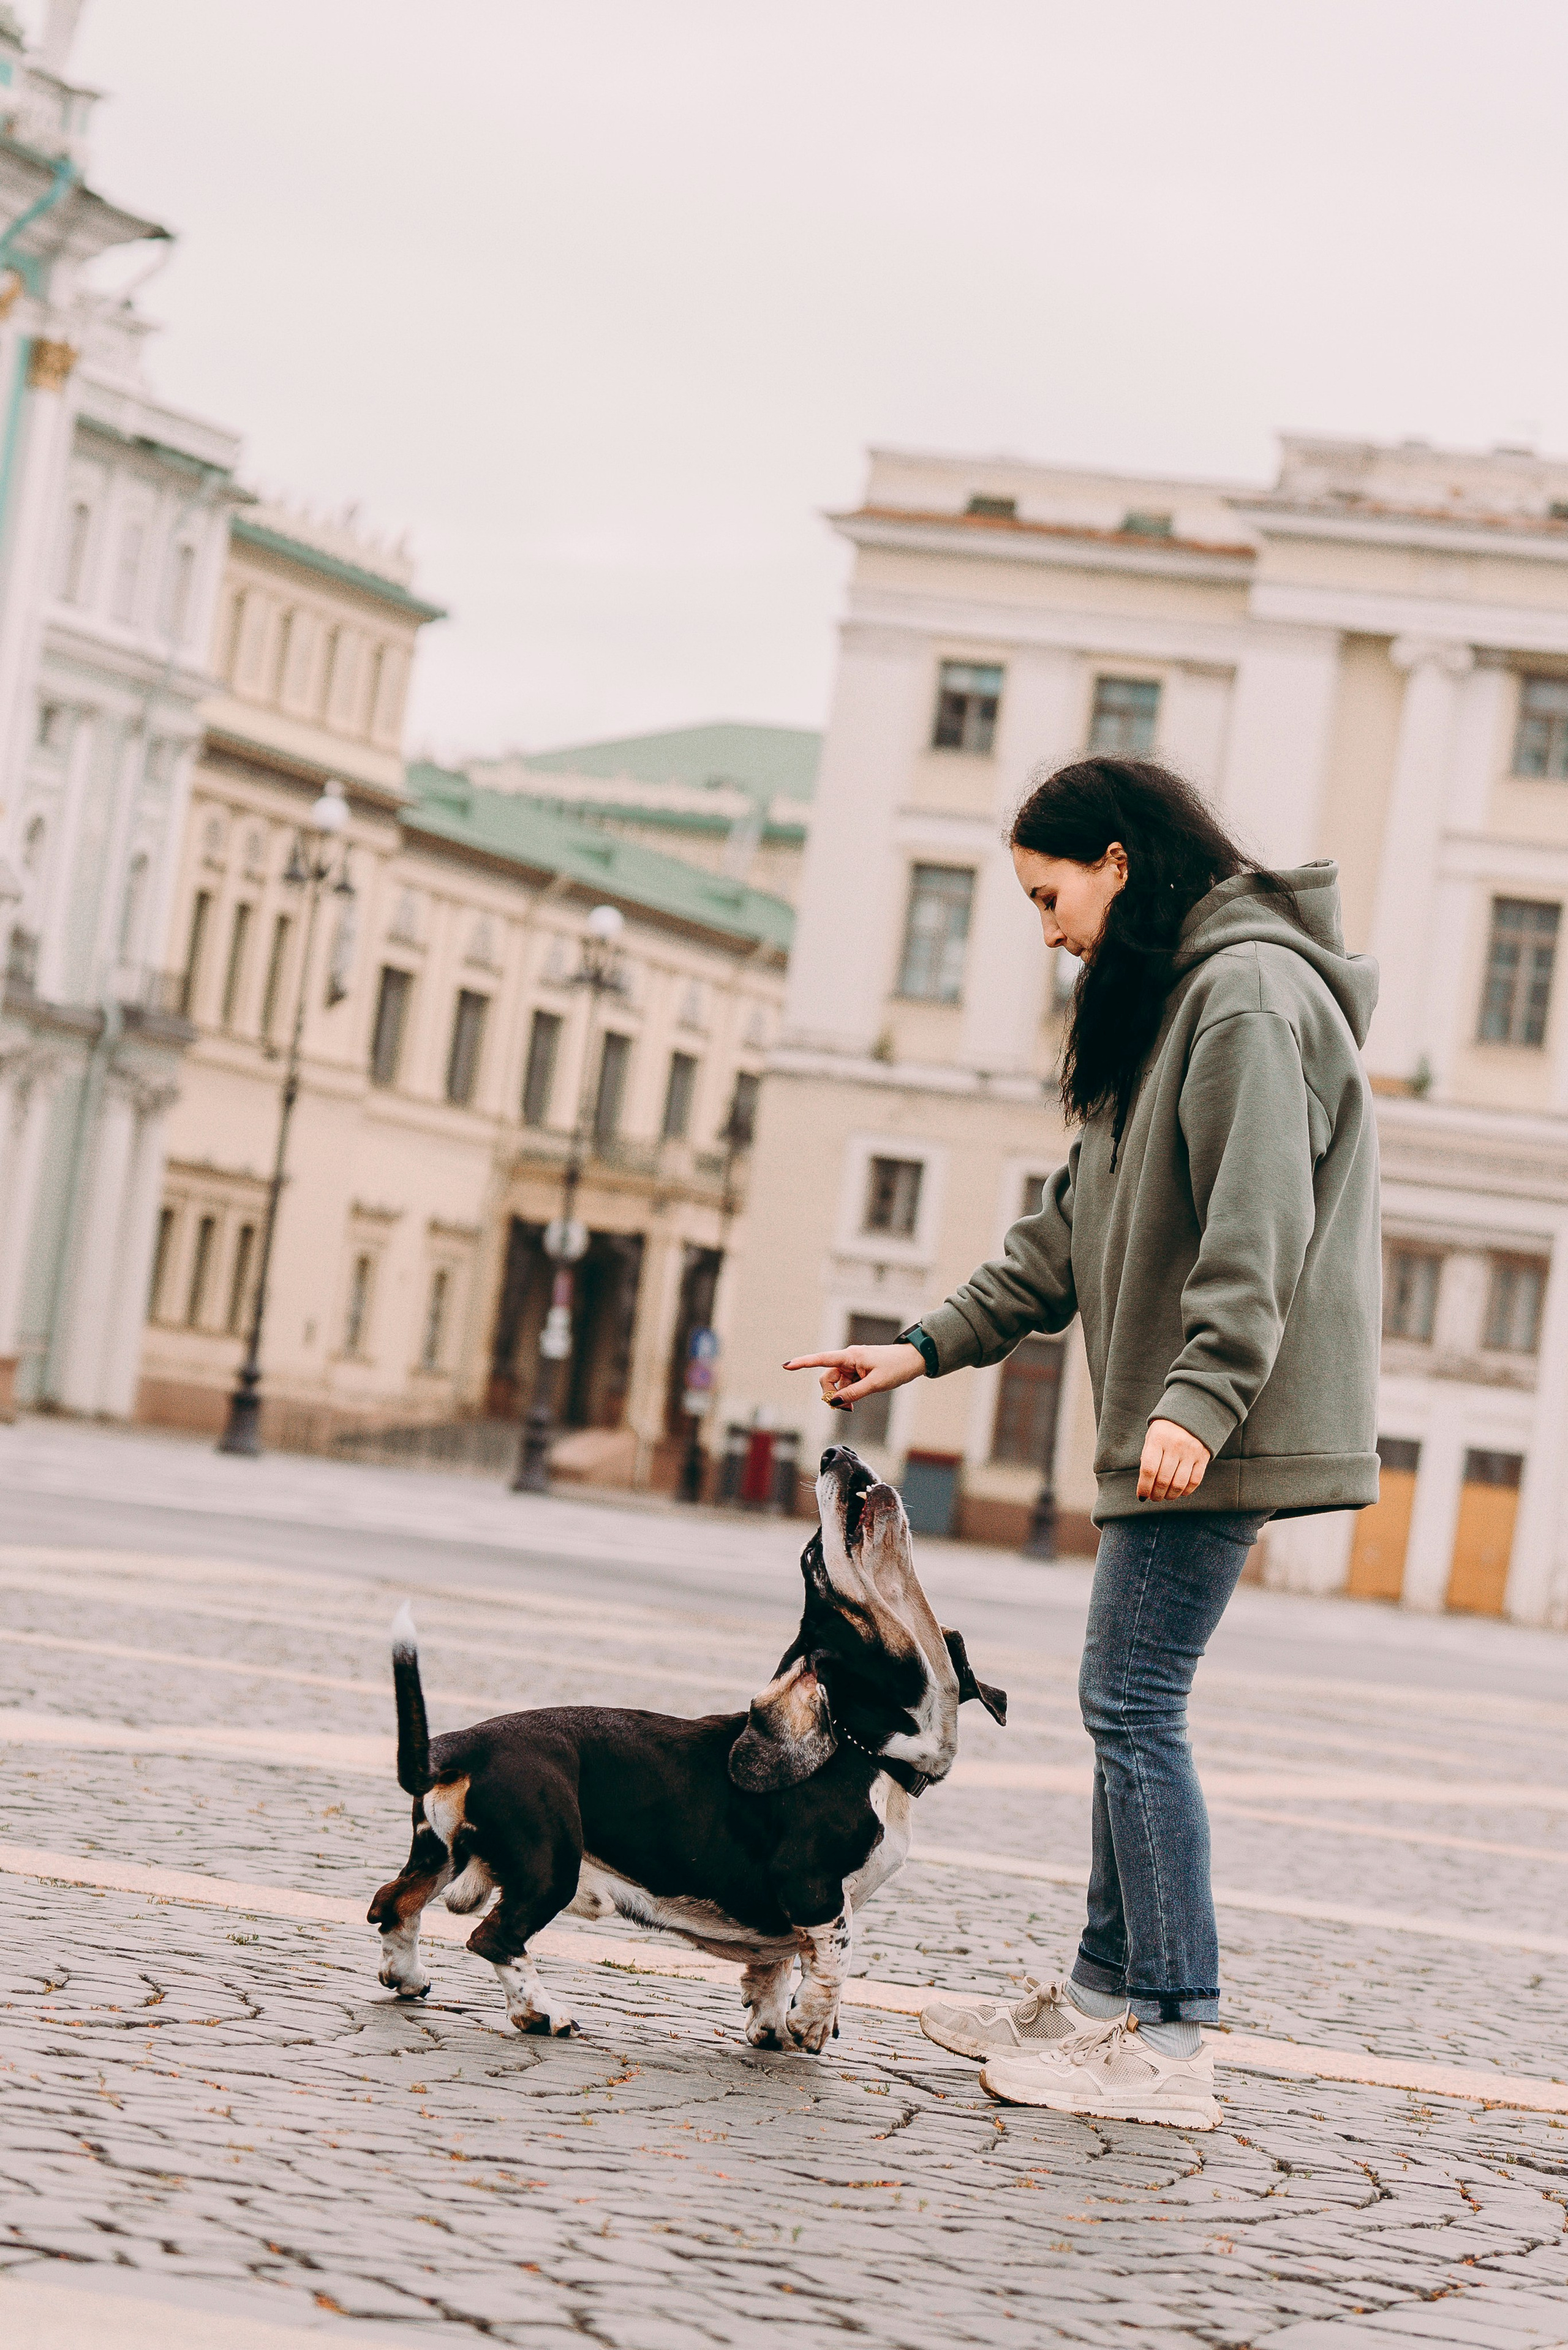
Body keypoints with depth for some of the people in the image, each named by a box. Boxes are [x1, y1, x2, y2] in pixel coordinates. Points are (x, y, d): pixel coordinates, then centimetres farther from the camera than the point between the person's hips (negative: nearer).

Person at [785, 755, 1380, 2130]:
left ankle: (1173, 2043, -7)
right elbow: (1080, 1229, 24)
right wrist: (931, 1348, 21)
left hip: (1219, 1431, -10)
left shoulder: (1248, 991, -11)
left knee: (1133, 1706, -10)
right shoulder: (1170, 999, 21)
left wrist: (1200, 1397, -29)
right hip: (1168, 1432, 10)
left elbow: (1258, 1221, -22)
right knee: (1131, 1707, 12)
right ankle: (1106, 1994, 19)